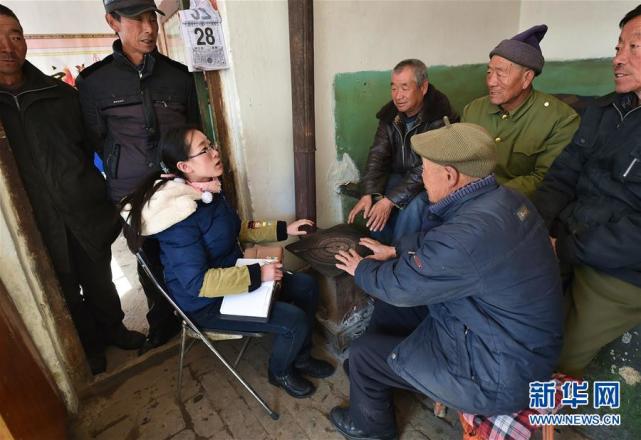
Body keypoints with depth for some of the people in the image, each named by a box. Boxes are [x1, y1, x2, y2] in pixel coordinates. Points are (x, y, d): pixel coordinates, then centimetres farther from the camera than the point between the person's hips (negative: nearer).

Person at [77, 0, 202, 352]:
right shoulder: (94, 81, -1)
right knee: (150, 260, 13)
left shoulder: (179, 75, 3)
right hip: (134, 193, 0)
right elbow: (98, 142, 5)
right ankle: (162, 322, 35)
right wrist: (126, 175, 0)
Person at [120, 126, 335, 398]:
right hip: (206, 304, -9)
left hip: (232, 275, 9)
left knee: (306, 286, 4)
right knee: (295, 321, -17)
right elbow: (197, 282, -30)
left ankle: (300, 357, 25)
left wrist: (283, 229, 5)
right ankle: (280, 372, 17)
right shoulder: (179, 215, -30)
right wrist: (257, 274, -27)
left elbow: (237, 229, 12)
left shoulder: (209, 190, -3)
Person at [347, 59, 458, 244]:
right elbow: (377, 154, -7)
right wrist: (368, 195, -22)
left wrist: (390, 200, -32)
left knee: (413, 205, -32)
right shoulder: (390, 114, -2)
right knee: (373, 201, -21)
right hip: (399, 175, 5)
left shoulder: (440, 116, -21)